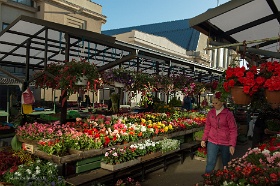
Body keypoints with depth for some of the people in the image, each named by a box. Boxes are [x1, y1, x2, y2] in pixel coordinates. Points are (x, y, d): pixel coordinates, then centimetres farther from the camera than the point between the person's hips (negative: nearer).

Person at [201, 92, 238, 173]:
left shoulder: (228, 114, -10)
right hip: (212, 142, 2)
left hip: (225, 143, -2)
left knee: (226, 165, 14)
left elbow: (233, 130, -9)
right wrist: (204, 139, 9)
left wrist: (232, 145, -13)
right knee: (210, 163, -2)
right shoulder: (210, 113, 2)